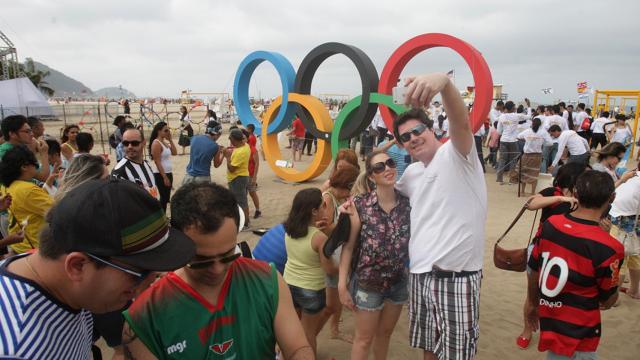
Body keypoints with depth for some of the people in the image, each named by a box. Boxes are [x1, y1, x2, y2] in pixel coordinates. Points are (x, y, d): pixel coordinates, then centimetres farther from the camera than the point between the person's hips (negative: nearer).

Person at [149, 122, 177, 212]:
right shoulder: (156, 143, -15)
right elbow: (157, 162, -18)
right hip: (161, 175, -9)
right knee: (164, 198, -4)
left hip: (168, 173, 9)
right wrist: (164, 177, -21)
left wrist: (170, 139, 1)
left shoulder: (165, 142, 11)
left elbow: (174, 153, 6)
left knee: (166, 197, 14)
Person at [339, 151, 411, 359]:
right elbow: (348, 247, -13)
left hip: (399, 282, 3)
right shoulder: (360, 206, -19)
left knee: (385, 334, 24)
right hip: (368, 284, -3)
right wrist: (342, 285, -11)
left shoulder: (407, 204, -9)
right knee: (364, 339, 14)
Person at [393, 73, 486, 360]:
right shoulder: (412, 173, 12)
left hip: (457, 276, -6)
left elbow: (462, 122, -31)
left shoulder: (456, 154, -9)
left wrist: (444, 81, -50)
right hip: (419, 274, 7)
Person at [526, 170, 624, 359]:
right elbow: (608, 301, -7)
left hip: (549, 320, 6)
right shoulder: (607, 247, -24)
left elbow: (534, 271, 3)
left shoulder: (550, 224, -9)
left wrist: (533, 304, 18)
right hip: (578, 334, -6)